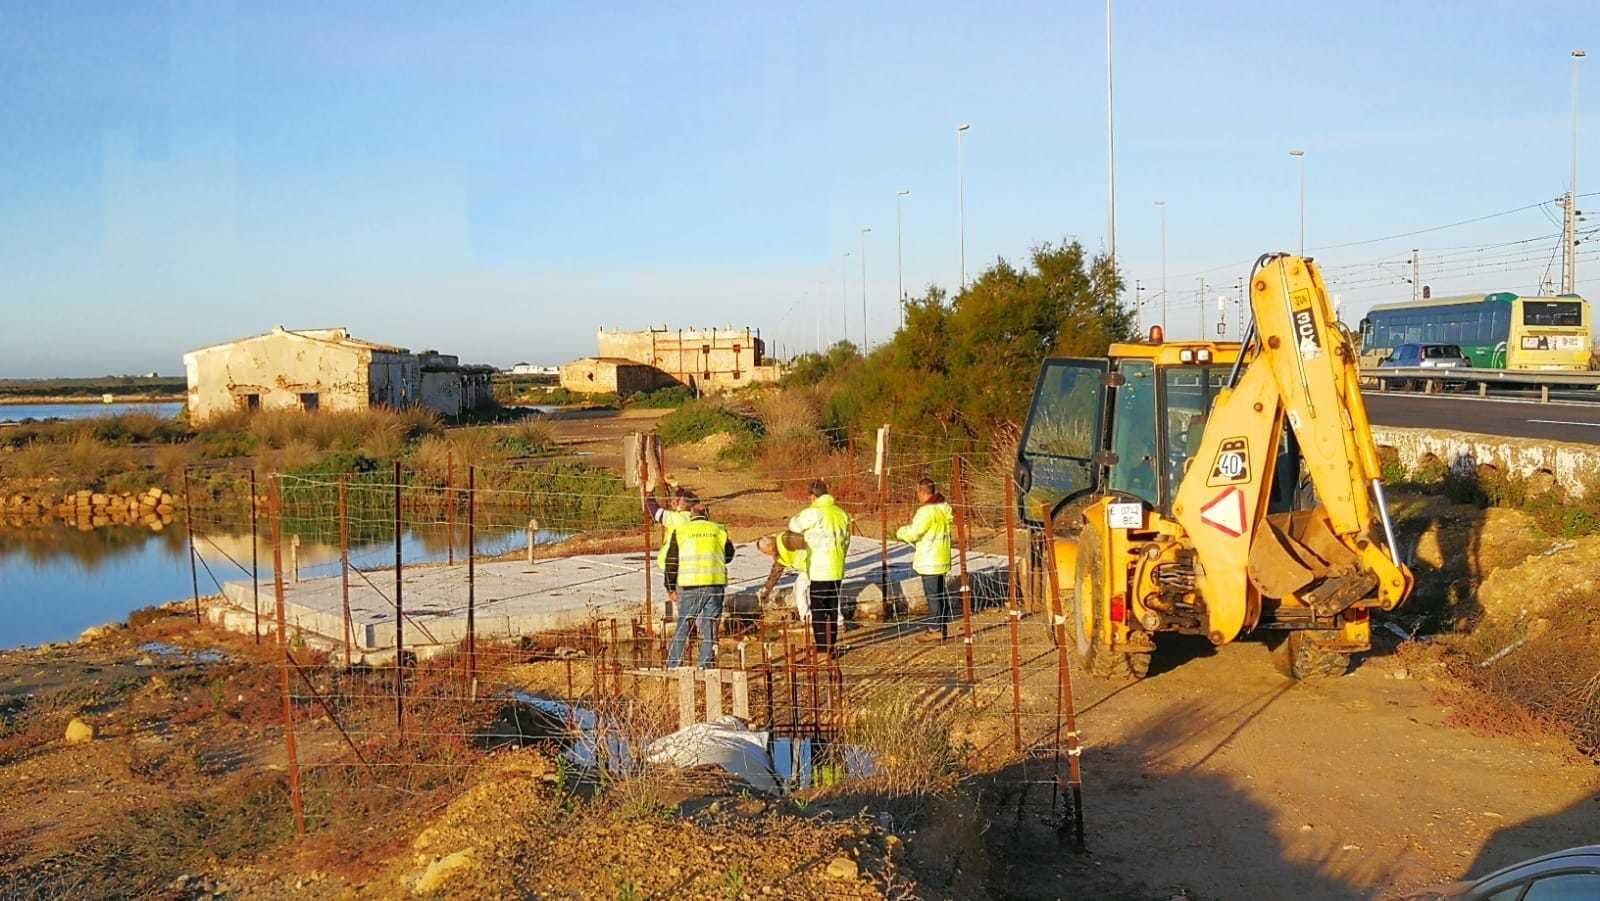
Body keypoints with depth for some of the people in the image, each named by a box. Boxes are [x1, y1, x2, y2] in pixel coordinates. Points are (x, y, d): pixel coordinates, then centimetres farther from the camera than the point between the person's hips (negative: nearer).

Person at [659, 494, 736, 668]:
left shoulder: (679, 531, 6)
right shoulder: (719, 530, 9)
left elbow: (667, 559, 8)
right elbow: (729, 556, 22)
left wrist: (671, 587, 18)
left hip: (689, 584, 0)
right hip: (715, 583, 1)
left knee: (683, 624, 10)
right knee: (709, 625, 8)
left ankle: (673, 665, 10)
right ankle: (705, 664, 7)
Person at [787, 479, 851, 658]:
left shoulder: (813, 513, -14)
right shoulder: (841, 513, 8)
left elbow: (793, 525, 0)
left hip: (819, 571, -7)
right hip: (837, 570, 7)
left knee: (818, 612, 1)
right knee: (833, 610, 13)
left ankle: (822, 651, 1)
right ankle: (831, 648, 20)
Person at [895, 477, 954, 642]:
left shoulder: (927, 510, -20)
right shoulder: (943, 508, 9)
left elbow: (913, 533, -19)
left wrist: (900, 532, 0)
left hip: (929, 561, -9)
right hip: (942, 559, 9)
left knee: (932, 595, -2)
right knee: (941, 593, 15)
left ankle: (935, 630, 3)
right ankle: (943, 628, 22)